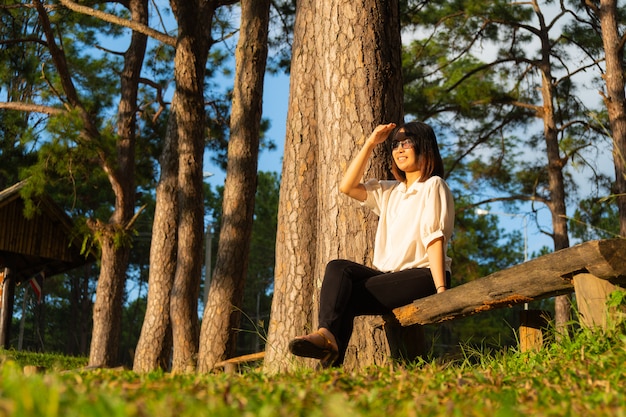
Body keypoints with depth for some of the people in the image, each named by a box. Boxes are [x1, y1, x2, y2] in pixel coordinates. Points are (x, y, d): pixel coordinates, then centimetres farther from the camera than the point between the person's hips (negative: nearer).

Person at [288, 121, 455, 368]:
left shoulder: (433, 186, 2)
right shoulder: (391, 192, 24)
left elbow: (435, 239, -10)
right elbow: (347, 187, 14)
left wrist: (441, 291, -18)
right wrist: (371, 143, 11)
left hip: (423, 276, -6)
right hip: (391, 275, 6)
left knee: (348, 296, -22)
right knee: (338, 267, -20)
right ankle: (326, 334, -41)